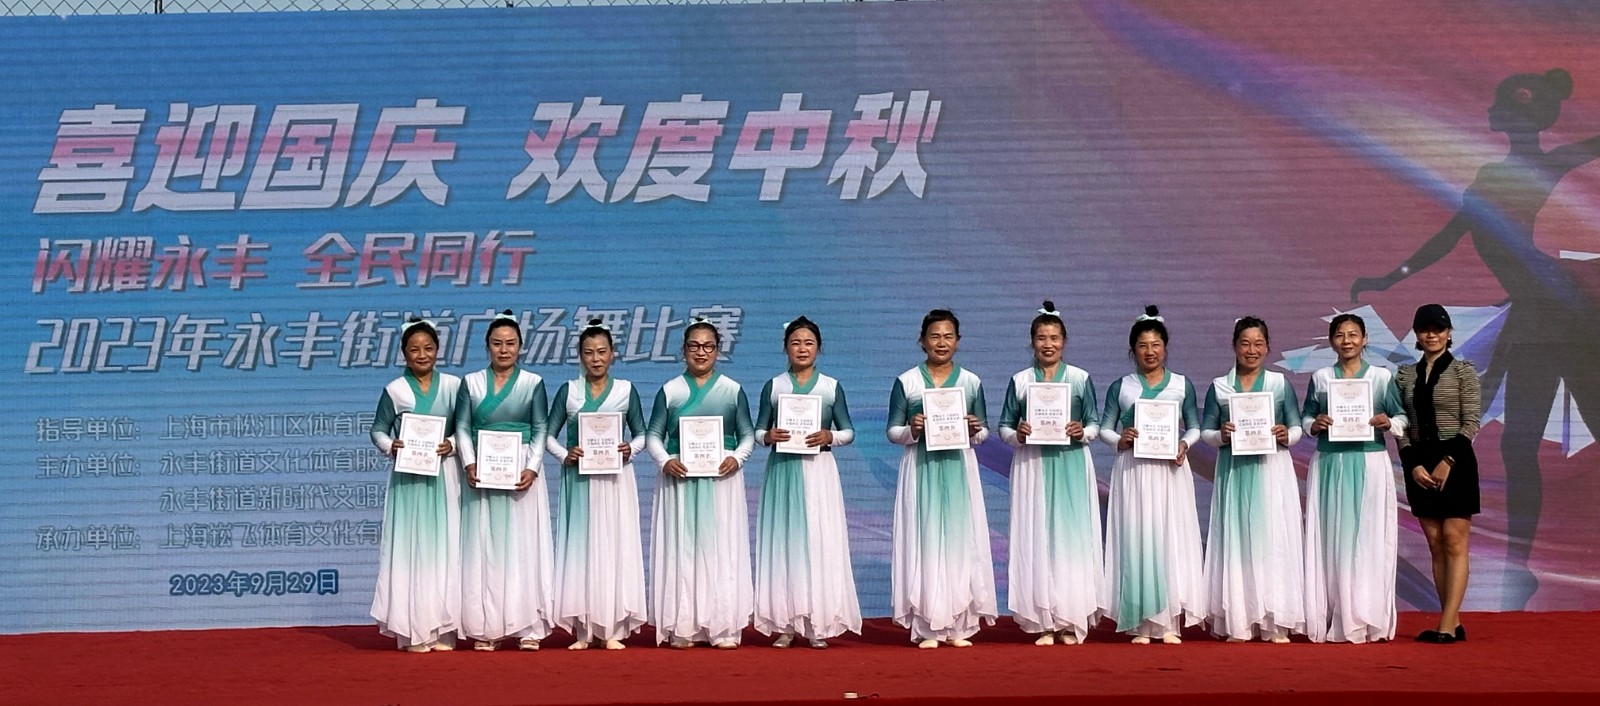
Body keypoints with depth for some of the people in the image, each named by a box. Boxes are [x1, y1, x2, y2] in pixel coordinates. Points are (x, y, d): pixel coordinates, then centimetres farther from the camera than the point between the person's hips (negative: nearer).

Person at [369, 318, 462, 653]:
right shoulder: (394, 390, 2)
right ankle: (414, 631, -1)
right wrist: (390, 446, -12)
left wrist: (453, 444, -9)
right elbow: (378, 431, 6)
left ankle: (442, 630, 7)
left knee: (445, 547, 2)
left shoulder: (453, 385, 6)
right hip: (408, 478, -1)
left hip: (444, 476, 1)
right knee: (410, 548, -3)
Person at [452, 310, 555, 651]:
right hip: (482, 474, 1)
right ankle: (486, 629, 3)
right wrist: (470, 464, -11)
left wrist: (532, 469, -11)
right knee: (483, 547, 0)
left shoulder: (532, 383, 5)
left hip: (522, 473, -1)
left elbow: (541, 430, 2)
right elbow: (462, 428, 4)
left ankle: (528, 627, 1)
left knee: (524, 544, -1)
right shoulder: (471, 383, 9)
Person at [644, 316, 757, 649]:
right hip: (679, 479, 0)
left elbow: (748, 434, 9)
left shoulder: (733, 390, 7)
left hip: (722, 478, 0)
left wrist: (737, 458, -10)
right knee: (680, 549, -2)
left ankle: (723, 627, 2)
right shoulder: (670, 391, 6)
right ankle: (682, 627, 2)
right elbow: (653, 435, 6)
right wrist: (664, 460, -11)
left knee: (722, 548, -1)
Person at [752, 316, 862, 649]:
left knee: (820, 541, -4)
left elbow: (849, 432, 7)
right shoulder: (773, 387, 7)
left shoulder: (832, 387, 6)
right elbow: (757, 432, 8)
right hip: (782, 470, 0)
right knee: (783, 542, -2)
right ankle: (785, 623, 2)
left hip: (818, 471, 0)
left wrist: (830, 437, -12)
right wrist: (769, 436, -13)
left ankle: (817, 624, 1)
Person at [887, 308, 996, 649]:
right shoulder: (906, 382, 2)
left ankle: (958, 626, 7)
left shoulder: (971, 382, 7)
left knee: (960, 540, 0)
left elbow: (983, 432, 11)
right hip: (920, 470, -2)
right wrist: (912, 430, -16)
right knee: (924, 541, -3)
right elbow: (893, 431, 3)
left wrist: (975, 431, -10)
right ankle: (927, 628, 1)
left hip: (959, 470, 2)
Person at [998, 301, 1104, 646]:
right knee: (1035, 538, -2)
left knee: (1072, 536, -3)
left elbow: (1096, 423, 6)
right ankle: (1043, 623, 2)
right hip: (1032, 466, 1)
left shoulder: (1080, 378, 5)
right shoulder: (1020, 381, 6)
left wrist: (1082, 432, -14)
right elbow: (1004, 426, 8)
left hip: (1071, 466, 0)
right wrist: (1017, 434, -12)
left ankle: (1070, 621, 3)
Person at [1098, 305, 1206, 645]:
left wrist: (1184, 444, -9)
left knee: (1172, 537, -3)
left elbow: (1195, 427, 10)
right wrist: (1120, 440, -11)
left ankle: (1170, 623, 0)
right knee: (1135, 538, -3)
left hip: (1170, 470, 0)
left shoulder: (1182, 385, 8)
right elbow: (1104, 428, 9)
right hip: (1132, 470, 0)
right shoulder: (1120, 387, 7)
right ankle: (1140, 623, 1)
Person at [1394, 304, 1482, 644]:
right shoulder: (1405, 375, 10)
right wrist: (1413, 465, -6)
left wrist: (1448, 462, -15)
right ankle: (1454, 624, 7)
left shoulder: (1463, 371, -1)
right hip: (1419, 464, 5)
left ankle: (1447, 624, -11)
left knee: (1454, 542, -7)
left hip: (1456, 461, -5)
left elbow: (1471, 422, -6)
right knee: (1435, 545, 4)